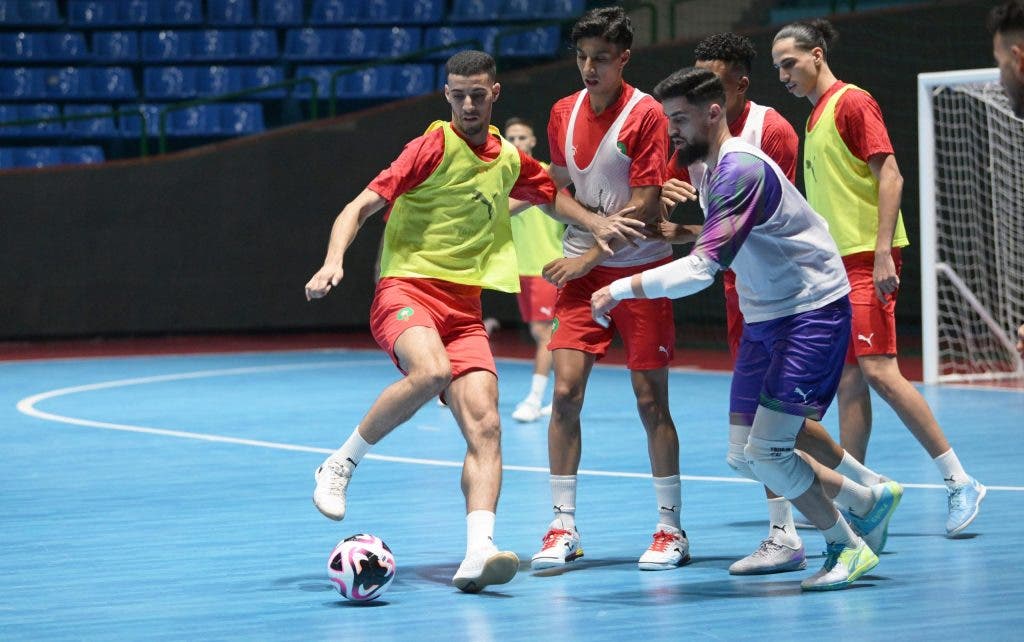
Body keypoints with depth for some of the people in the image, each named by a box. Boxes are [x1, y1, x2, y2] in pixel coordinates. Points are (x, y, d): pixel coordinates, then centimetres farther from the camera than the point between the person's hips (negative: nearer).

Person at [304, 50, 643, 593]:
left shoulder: (509, 160, 15)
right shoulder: (435, 146, -4)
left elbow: (550, 192, 39)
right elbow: (360, 206, -9)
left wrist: (595, 223, 22)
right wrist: (334, 260, -26)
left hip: (464, 307, 5)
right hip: (406, 289, -5)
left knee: (485, 424, -15)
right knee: (432, 370, -36)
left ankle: (478, 553, -25)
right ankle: (340, 465, -17)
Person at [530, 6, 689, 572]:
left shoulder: (645, 114, -11)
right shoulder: (564, 112, 6)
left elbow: (644, 208, -14)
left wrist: (589, 255, -14)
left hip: (639, 270, -4)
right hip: (580, 269, 4)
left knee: (650, 398, -1)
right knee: (566, 390, -7)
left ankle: (671, 530, 10)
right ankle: (563, 527, 0)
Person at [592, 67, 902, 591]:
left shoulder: (741, 170, -24)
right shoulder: (710, 171, 8)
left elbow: (702, 269, -32)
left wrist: (622, 289, -27)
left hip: (811, 312, -10)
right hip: (761, 318, 10)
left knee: (767, 453, -16)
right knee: (746, 458, 6)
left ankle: (847, 548, 5)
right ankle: (868, 501, 24)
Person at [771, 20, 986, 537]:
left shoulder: (852, 103, -8)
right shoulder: (815, 117, 19)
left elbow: (889, 176, -14)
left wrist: (882, 254, -21)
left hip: (868, 259, -9)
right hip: (837, 263, 9)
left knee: (878, 370, -15)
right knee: (848, 379, 6)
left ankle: (959, 481, -10)